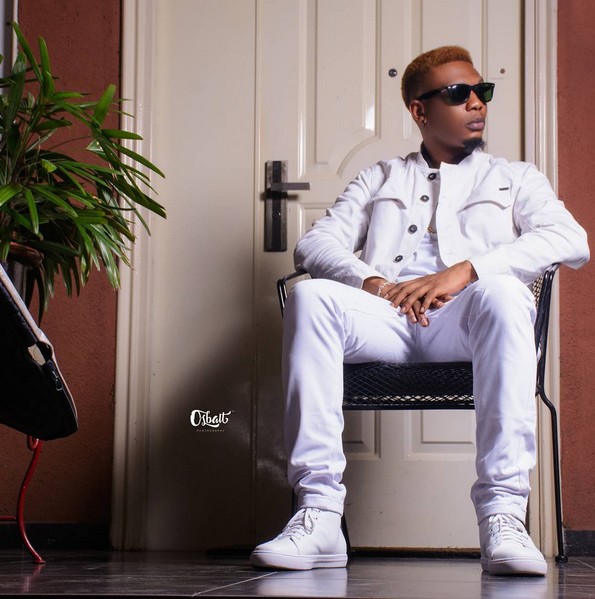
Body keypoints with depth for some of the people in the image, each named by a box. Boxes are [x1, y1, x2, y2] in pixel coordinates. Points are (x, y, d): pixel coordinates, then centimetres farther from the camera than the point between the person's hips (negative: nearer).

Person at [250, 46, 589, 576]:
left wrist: (465, 270, -10)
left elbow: (571, 240, 5)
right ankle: (319, 518, -34)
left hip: (467, 322, -1)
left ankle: (503, 517, -43)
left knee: (500, 292, -37)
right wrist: (372, 281, -8)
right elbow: (315, 244, 16)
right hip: (387, 315, 2)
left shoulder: (515, 179, 26)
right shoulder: (380, 179, 31)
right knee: (310, 297, -30)